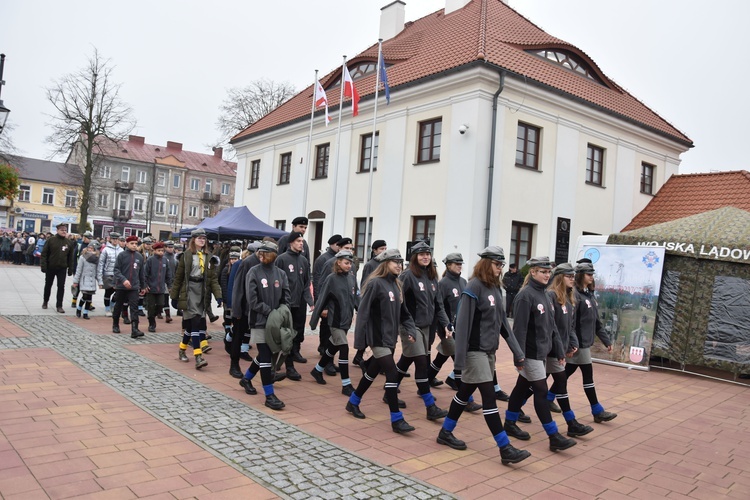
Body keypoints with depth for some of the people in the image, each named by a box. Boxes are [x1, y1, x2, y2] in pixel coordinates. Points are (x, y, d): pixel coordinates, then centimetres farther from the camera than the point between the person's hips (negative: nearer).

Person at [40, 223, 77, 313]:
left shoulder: (68, 242, 2)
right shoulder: (51, 240, -6)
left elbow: (70, 257, 4)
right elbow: (44, 253, -7)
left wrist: (70, 269, 2)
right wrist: (43, 266, -13)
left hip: (62, 268, 1)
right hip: (50, 268, -1)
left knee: (61, 287, -2)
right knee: (48, 285, 14)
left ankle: (59, 306, 4)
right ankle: (45, 302, 34)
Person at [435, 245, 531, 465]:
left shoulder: (496, 288, 10)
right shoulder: (473, 287, -15)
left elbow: (502, 322, 12)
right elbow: (463, 323, -18)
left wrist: (517, 351, 8)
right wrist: (460, 357, -20)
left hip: (490, 351, 8)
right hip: (475, 351, -8)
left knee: (465, 392, 16)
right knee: (489, 396, -5)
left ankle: (446, 433, 29)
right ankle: (505, 449, 1)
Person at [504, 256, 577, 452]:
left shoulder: (544, 295, 11)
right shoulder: (525, 296, -15)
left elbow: (551, 326, 15)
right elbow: (519, 328, -20)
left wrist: (559, 351, 13)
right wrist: (519, 355, -22)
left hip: (541, 351, 8)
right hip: (531, 353, -8)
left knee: (523, 387, 16)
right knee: (541, 391, -3)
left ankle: (510, 423, 28)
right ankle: (554, 437, 3)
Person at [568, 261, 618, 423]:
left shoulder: (590, 295, 13)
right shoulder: (575, 295, -15)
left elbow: (596, 321, 17)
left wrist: (606, 340, 15)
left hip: (586, 341, 9)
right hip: (579, 342, -9)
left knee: (568, 372, 15)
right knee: (588, 374, -1)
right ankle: (597, 412, 9)